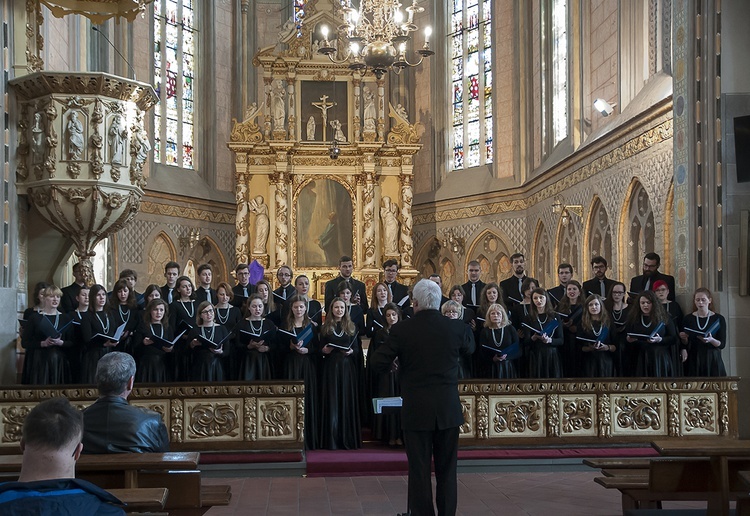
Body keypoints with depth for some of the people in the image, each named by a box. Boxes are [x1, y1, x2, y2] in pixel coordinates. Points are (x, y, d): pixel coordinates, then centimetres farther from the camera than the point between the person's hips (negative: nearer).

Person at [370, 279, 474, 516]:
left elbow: (377, 362, -8)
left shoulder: (402, 330, -11)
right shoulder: (456, 327, -4)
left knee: (419, 472, 6)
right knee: (447, 472, 12)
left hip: (416, 411, -2)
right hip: (449, 411, 2)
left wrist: (389, 367, 14)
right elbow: (469, 348, 16)